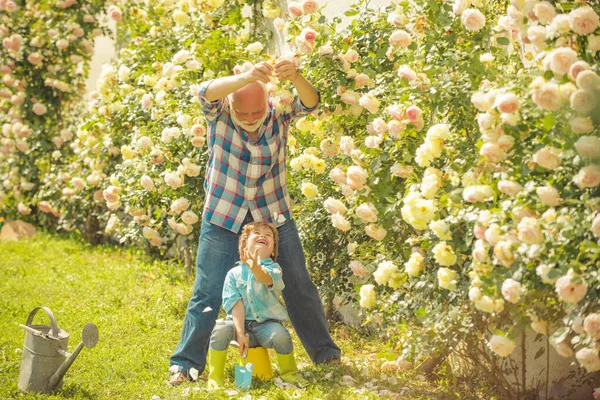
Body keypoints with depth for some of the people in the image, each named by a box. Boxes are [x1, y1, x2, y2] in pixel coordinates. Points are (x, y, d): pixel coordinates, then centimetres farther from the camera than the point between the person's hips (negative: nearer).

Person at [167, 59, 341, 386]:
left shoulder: (278, 114, -11)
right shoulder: (219, 114, -15)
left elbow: (309, 103, -28)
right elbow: (206, 93, -36)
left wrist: (295, 78, -51)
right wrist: (246, 78, -54)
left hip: (273, 215, 1)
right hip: (223, 217, -1)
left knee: (299, 287, 7)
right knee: (207, 293, 0)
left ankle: (325, 353, 21)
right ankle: (186, 364, 10)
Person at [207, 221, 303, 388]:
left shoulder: (273, 268, 0)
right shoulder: (234, 273, 4)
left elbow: (267, 279, -27)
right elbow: (236, 305, -5)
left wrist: (255, 267, -51)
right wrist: (240, 333, -18)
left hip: (266, 324, -1)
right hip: (242, 323, 1)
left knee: (280, 335, -32)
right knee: (220, 329, -29)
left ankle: (289, 373, -4)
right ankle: (215, 377, -13)